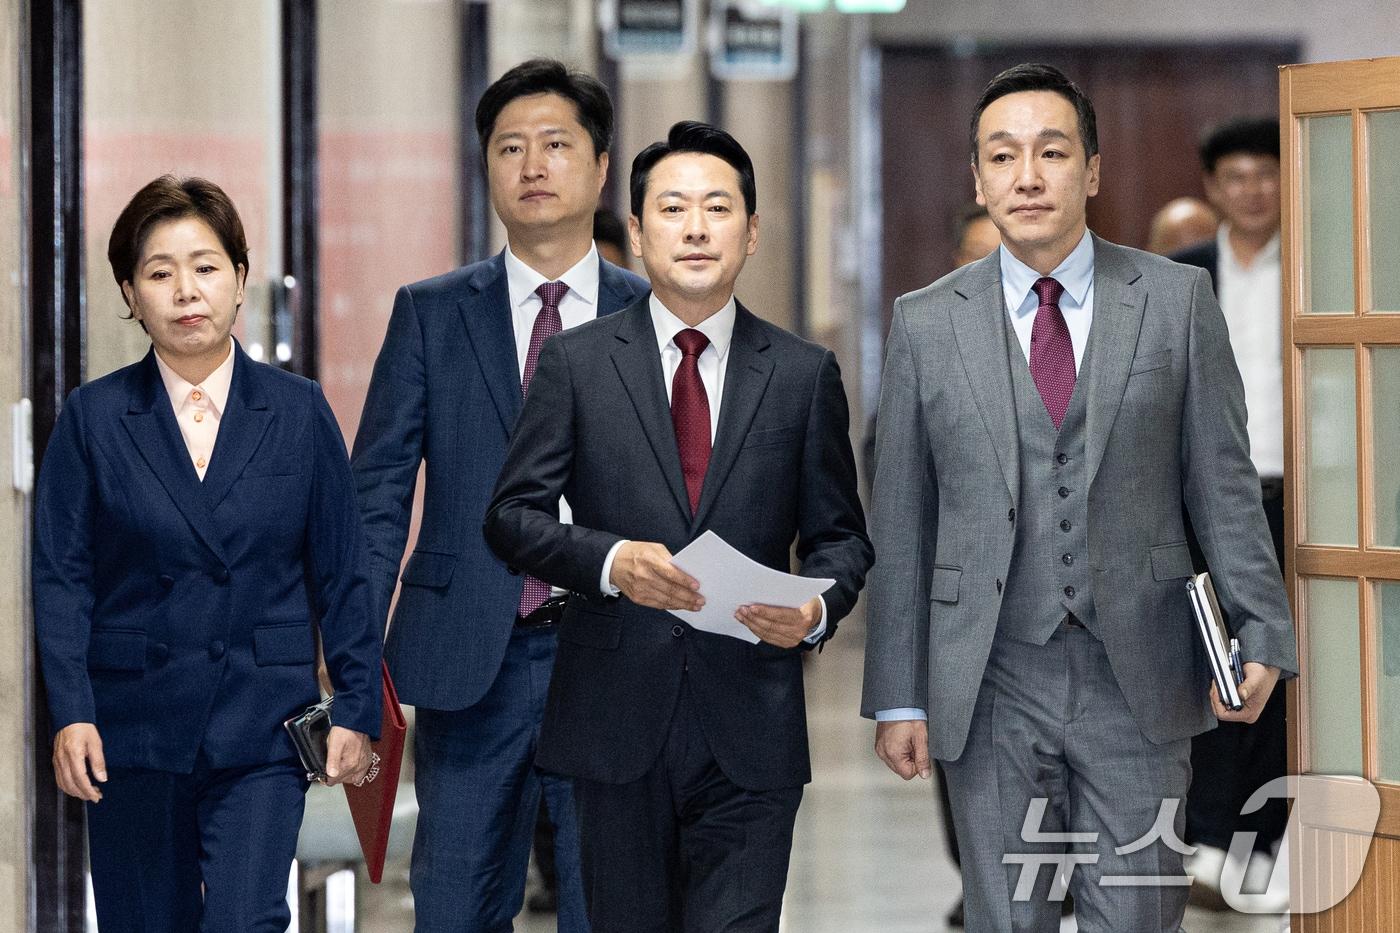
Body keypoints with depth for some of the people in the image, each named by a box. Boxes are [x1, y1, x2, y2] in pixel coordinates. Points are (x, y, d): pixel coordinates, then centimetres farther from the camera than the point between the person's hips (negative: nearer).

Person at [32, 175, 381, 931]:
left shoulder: (299, 412, 5)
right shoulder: (93, 417, 3)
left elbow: (341, 574, 6)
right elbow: (60, 577, 0)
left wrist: (356, 707, 0)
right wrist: (70, 714, -10)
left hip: (261, 728, -1)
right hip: (133, 727, 1)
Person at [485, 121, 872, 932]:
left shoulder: (805, 374, 7)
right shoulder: (577, 363, 5)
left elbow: (840, 535, 11)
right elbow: (513, 514, 3)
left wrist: (818, 609, -11)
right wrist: (610, 561, -16)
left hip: (750, 724, 0)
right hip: (618, 719, 0)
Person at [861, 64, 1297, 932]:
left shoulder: (1178, 300, 3)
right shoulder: (926, 323, 4)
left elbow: (1224, 484, 3)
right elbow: (900, 525, 5)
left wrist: (1262, 634, -6)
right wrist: (897, 696, 1)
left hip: (1139, 683, -1)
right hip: (992, 689, 1)